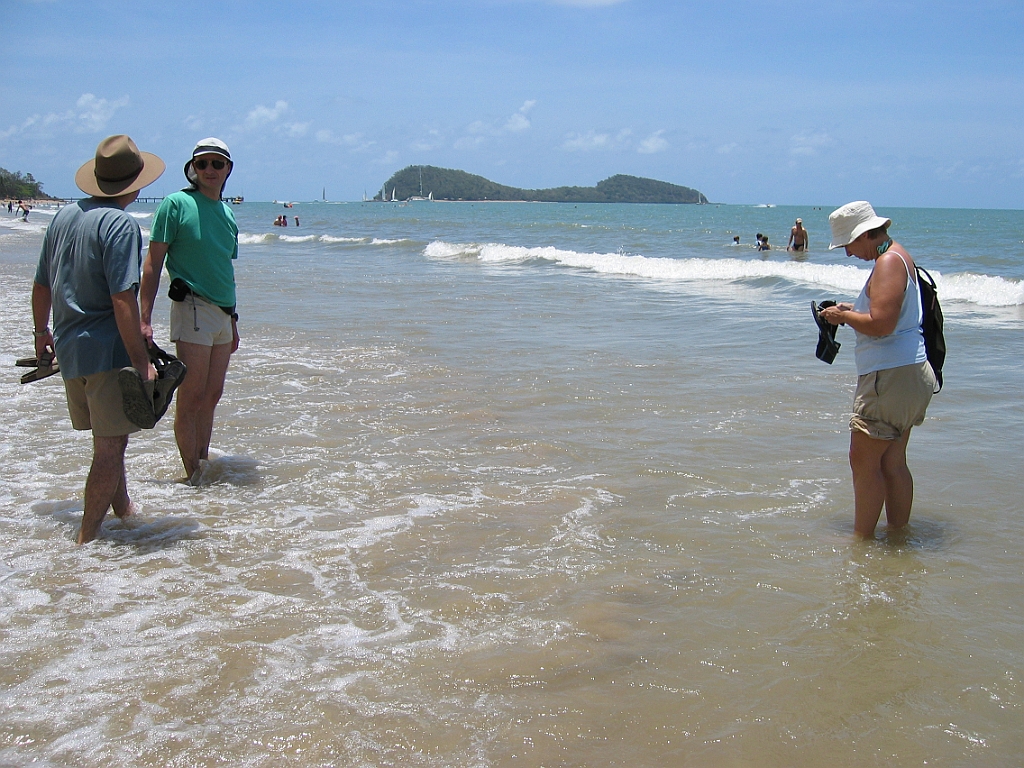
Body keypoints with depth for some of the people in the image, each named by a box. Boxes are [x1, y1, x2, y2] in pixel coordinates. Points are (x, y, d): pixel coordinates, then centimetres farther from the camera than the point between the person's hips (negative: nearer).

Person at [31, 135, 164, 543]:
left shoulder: (63, 217, 10)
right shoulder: (120, 225, -15)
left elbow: (41, 284, 17)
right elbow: (122, 300, -22)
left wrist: (42, 332, 31)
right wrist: (142, 360, -20)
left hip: (67, 349, 8)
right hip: (107, 349, -8)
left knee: (110, 435, 23)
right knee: (110, 444, 1)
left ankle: (121, 506, 40)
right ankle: (88, 537, 4)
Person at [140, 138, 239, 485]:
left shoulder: (227, 212, 15)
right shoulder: (176, 204, -5)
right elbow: (153, 264, -8)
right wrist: (145, 319, -14)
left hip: (223, 313, 7)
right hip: (193, 309, -7)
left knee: (212, 396, 12)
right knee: (191, 399, -4)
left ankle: (203, 466, 22)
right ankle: (193, 478, 3)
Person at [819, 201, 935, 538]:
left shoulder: (889, 262, -16)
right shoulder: (897, 256, 16)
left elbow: (881, 324, -25)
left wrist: (844, 316, -10)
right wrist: (853, 309, 14)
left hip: (891, 377, -11)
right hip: (904, 373, 11)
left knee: (864, 461, -4)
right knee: (893, 463, 14)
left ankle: (861, 540, 3)